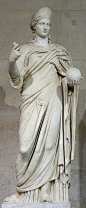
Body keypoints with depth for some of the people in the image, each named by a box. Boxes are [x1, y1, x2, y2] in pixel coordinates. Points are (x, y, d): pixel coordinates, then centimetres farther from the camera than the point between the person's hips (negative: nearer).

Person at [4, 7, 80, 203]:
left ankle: (47, 190, -4)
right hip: (32, 103, -2)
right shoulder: (25, 50, 11)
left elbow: (67, 79, 17)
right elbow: (17, 79, -1)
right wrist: (12, 61, -20)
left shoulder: (60, 52, 17)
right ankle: (23, 191, -4)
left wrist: (72, 82, -7)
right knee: (29, 145, -11)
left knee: (50, 143, -6)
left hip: (53, 102, 2)